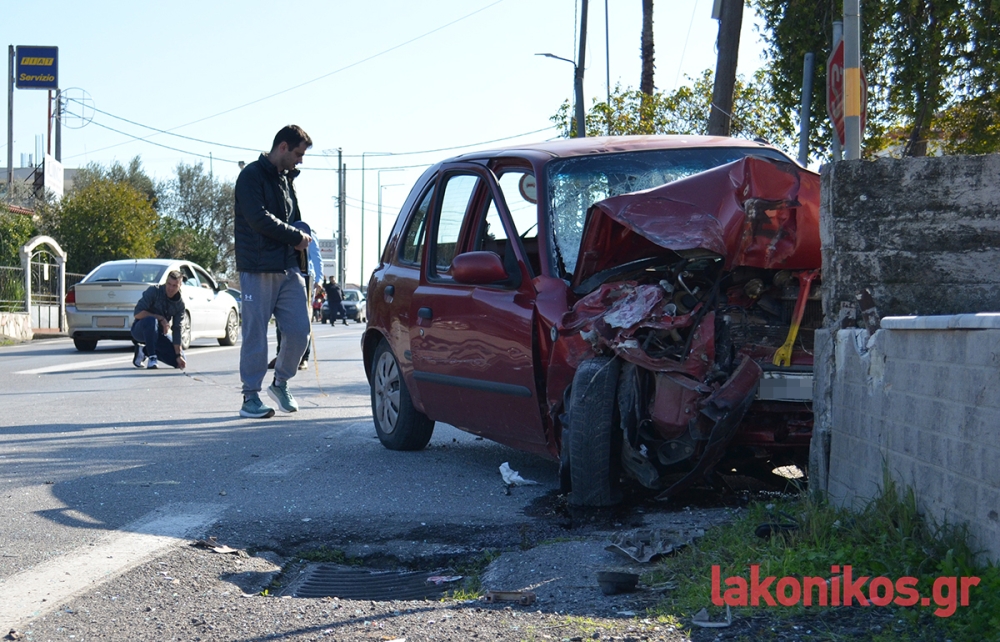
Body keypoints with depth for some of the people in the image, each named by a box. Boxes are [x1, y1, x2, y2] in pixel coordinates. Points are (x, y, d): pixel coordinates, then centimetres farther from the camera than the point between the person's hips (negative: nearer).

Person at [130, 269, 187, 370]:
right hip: (140, 330, -5)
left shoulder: (180, 304, -5)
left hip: (157, 333, 5)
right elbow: (137, 314, -23)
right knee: (151, 320, -40)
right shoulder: (154, 291, -17)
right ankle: (152, 358, -29)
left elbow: (177, 330, -6)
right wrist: (161, 318, -28)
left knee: (179, 361, -7)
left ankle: (144, 350, 11)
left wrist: (179, 355, -14)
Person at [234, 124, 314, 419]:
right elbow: (259, 219, -16)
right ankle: (251, 396, 3)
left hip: (289, 269, 7)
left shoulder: (286, 179, 19)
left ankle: (281, 383, 20)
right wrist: (297, 237, -8)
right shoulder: (251, 176, -5)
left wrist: (301, 241, 10)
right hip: (258, 270, -7)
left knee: (299, 331, 0)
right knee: (255, 334, -3)